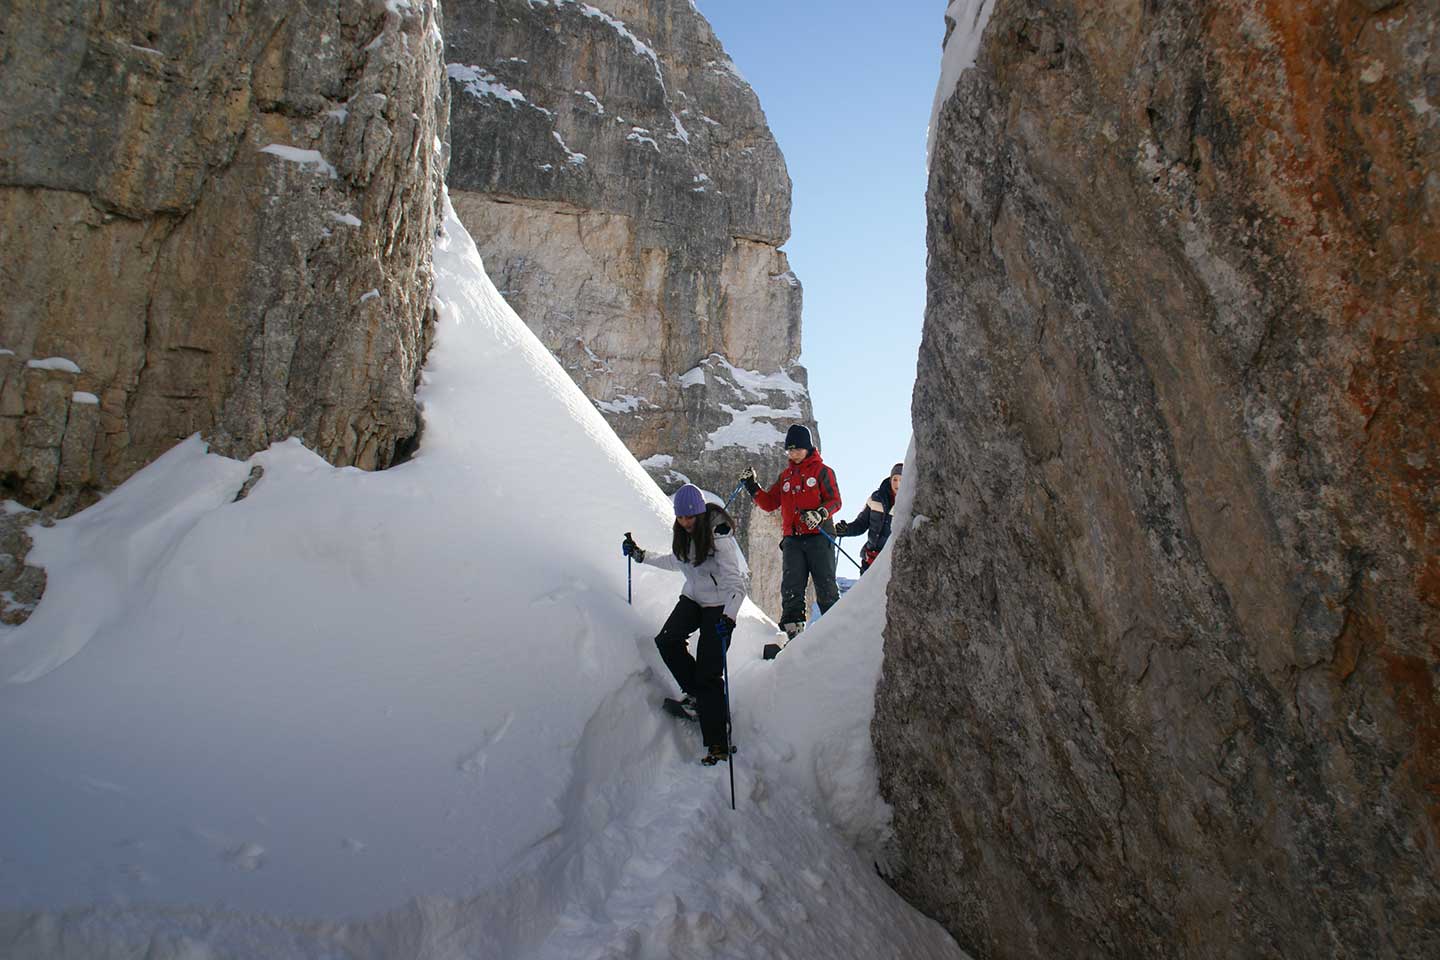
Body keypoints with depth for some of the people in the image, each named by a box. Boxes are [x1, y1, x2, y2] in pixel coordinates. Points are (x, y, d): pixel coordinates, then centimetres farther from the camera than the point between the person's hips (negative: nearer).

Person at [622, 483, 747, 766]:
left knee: (708, 674, -11)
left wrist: (728, 616, -43)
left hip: (720, 605, -7)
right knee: (666, 641, -18)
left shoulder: (718, 536, -24)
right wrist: (641, 556, 16)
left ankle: (719, 745, -5)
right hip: (693, 597, 7)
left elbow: (735, 582, -29)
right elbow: (675, 562, 19)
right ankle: (697, 694, 4)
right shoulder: (682, 533, -1)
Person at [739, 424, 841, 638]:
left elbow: (835, 500, -1)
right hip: (792, 540, 4)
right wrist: (753, 488, 4)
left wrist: (821, 514, -20)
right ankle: (793, 631, -6)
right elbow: (770, 503, 18)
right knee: (791, 590, -5)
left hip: (819, 536, -4)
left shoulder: (822, 471, 6)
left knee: (826, 588, -5)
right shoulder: (785, 476, 20)